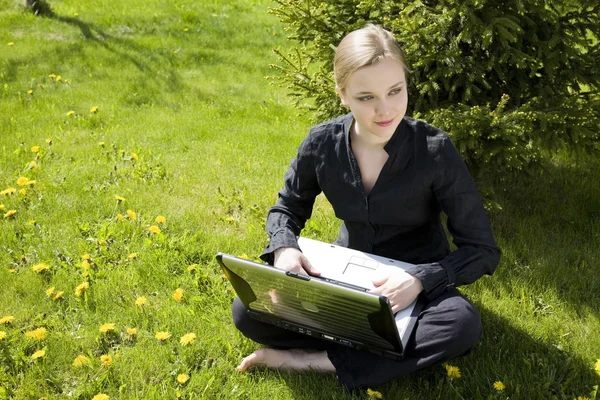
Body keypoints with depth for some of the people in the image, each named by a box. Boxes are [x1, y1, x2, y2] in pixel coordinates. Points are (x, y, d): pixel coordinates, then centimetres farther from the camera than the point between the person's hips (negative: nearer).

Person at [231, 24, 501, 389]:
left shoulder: (435, 151, -23)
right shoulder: (322, 143, -15)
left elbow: (483, 251, -18)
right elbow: (287, 208, 3)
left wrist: (420, 279, -35)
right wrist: (284, 248, -20)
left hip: (415, 286, -2)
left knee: (463, 324, -35)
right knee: (247, 311, -18)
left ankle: (318, 361, -23)